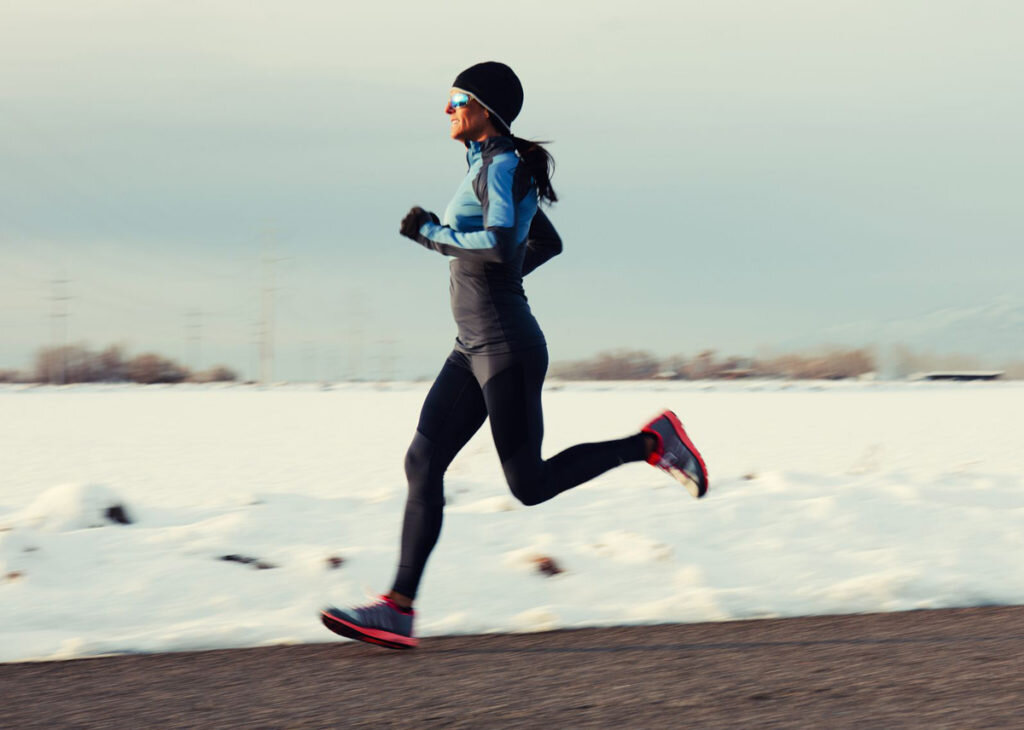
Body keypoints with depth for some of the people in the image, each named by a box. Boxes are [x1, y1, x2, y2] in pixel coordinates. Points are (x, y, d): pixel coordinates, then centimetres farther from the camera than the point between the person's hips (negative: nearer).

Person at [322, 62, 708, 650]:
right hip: (475, 350, 10)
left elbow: (501, 245, -29)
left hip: (506, 348, -10)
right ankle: (398, 610, -5)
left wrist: (434, 234, -16)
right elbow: (548, 243, 27)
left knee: (531, 486, -3)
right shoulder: (495, 168, 16)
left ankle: (651, 443, 8)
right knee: (423, 464, -1)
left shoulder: (502, 167, -13)